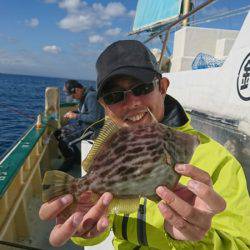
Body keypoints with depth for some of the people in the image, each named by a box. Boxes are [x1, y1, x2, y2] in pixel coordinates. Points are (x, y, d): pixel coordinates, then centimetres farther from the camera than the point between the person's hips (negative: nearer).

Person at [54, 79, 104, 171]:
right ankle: (71, 159, 15)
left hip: (92, 128, -10)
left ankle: (77, 160, 8)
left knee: (64, 140, -19)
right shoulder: (84, 96, 8)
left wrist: (76, 116, -20)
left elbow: (94, 118, -27)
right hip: (82, 124, 10)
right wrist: (72, 113, 4)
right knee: (58, 133, 5)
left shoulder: (91, 96, -21)